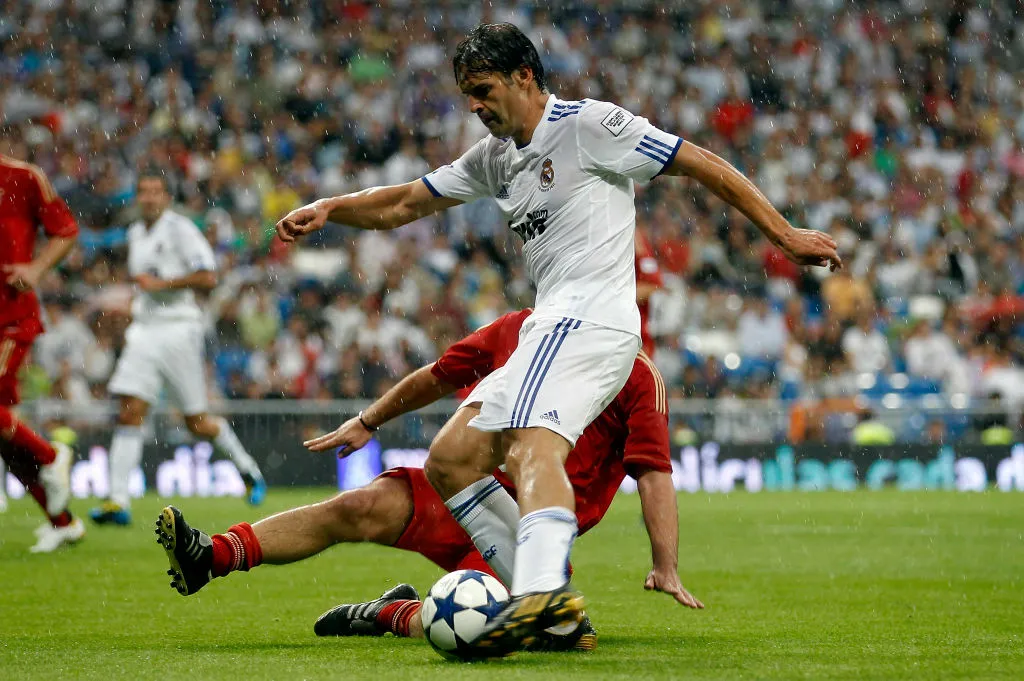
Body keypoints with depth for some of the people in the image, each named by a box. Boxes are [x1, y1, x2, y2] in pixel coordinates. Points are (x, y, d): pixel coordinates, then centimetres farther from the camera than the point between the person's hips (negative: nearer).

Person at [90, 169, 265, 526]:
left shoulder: (180, 228, -8)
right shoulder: (135, 233, 15)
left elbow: (207, 278, -16)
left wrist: (160, 283, -18)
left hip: (178, 329, -6)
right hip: (144, 331, 6)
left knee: (197, 422, 1)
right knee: (129, 413, -9)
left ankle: (249, 470, 26)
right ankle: (119, 502, -14)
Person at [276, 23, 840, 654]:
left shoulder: (589, 124, -2)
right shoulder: (495, 158, 23)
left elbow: (704, 165, 0)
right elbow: (402, 205, 28)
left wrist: (785, 235, -2)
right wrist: (329, 208, 11)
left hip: (590, 313, -9)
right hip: (552, 330, 9)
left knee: (531, 447, -32)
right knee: (450, 459, 2)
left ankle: (544, 588, -57)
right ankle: (554, 610, -7)